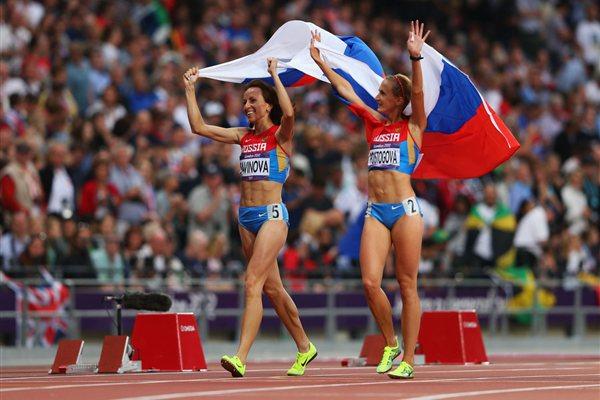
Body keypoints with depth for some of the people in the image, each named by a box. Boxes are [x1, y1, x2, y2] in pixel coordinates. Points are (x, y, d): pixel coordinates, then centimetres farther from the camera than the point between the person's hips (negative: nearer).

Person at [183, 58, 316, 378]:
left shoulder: (280, 136, -4)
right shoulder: (243, 137, 13)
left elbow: (289, 112, -27)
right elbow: (198, 127, 12)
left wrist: (274, 75, -19)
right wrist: (189, 89, 9)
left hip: (272, 216, -7)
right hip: (247, 217, 7)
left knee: (253, 283, -18)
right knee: (272, 288, 13)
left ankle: (241, 357, -26)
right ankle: (304, 347, 27)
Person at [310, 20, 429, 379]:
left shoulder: (412, 127, 2)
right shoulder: (375, 124, 15)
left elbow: (418, 92, -14)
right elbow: (345, 88, 19)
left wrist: (416, 57, -28)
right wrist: (320, 61, 21)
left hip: (405, 210, -5)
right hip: (376, 211, 5)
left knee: (407, 285, -2)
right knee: (370, 282, -6)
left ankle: (408, 360, 0)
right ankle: (391, 345, 11)